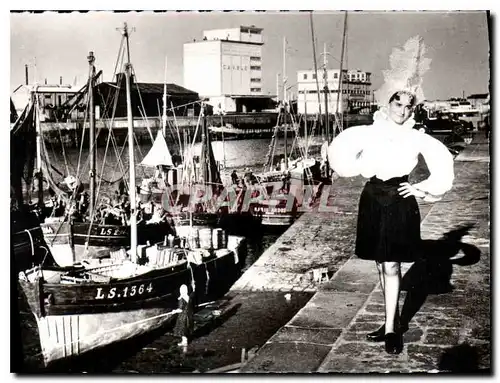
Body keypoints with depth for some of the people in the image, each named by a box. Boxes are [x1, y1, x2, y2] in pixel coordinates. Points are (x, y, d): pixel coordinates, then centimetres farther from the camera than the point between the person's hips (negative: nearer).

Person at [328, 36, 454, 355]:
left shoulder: (417, 137, -4)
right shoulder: (369, 132, 0)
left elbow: (443, 162, 1)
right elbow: (341, 151, 8)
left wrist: (425, 189, -1)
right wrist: (361, 171, 5)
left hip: (400, 202, -3)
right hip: (373, 200, 3)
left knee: (392, 266, -7)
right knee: (382, 265, 11)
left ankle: (391, 328, 0)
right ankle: (393, 321, 23)